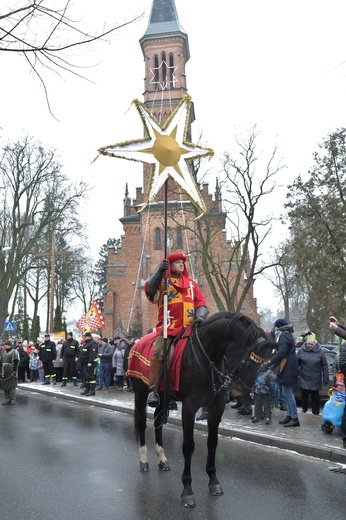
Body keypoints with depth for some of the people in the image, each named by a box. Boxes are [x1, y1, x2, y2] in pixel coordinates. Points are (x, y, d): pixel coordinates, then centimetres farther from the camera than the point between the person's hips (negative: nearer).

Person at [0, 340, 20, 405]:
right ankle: (7, 399, 18)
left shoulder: (14, 352, -5)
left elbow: (16, 362, -11)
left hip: (11, 372, -7)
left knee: (11, 386, -2)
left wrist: (14, 371, -17)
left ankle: (13, 399, 7)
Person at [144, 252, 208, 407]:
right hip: (168, 326, -4)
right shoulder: (162, 280, 11)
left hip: (190, 327, 4)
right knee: (159, 352, -23)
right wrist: (160, 271, -20)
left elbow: (200, 302, 16)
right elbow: (150, 290, -11)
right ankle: (153, 390, -18)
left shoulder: (191, 283, 22)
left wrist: (200, 316, -4)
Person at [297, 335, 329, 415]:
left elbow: (325, 366, -2)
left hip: (316, 380, 0)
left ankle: (315, 411, 23)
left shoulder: (320, 352, -5)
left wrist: (326, 378, -3)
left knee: (315, 396, 9)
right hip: (304, 378, 0)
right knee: (304, 395, 6)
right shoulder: (301, 351, -4)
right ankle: (304, 409, 24)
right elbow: (296, 363, 2)